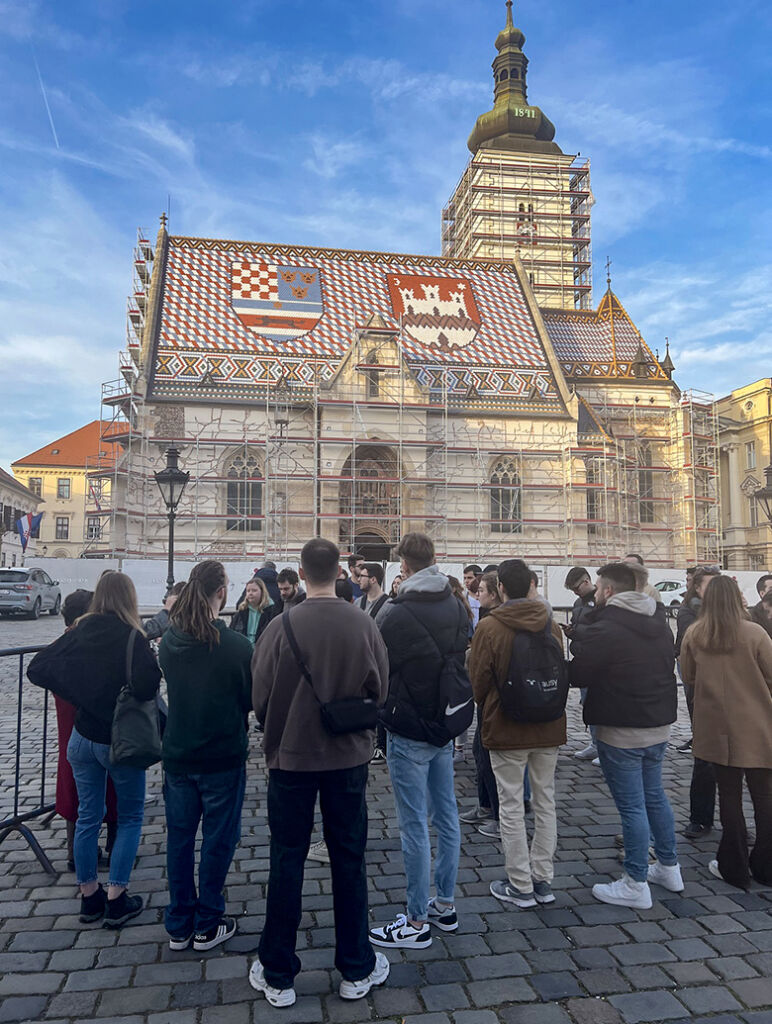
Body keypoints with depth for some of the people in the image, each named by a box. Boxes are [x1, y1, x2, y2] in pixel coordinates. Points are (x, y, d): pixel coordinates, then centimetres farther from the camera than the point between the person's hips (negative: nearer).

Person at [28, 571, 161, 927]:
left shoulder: (80, 633, -5)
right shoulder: (133, 638, -20)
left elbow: (36, 668, -1)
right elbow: (146, 686, -31)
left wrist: (76, 691, 7)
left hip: (83, 738, 5)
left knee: (88, 817, 18)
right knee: (130, 817, 13)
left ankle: (89, 897, 30)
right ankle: (116, 901, 14)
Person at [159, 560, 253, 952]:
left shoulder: (168, 641, -5)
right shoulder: (236, 646, -20)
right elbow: (252, 700, -7)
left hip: (177, 754, 5)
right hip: (223, 757, -4)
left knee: (179, 837, 16)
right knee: (217, 839, 11)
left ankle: (178, 926, 28)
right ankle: (208, 926, 22)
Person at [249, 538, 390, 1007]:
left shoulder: (283, 626, -16)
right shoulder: (365, 625, -12)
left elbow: (260, 697, -9)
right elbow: (380, 691, -4)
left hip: (291, 757, -1)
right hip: (349, 757, 1)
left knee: (287, 862, 12)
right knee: (349, 861, 15)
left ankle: (277, 976, 26)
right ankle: (357, 970, 29)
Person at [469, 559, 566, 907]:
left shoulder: (488, 627, -14)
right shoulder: (550, 623, -1)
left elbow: (478, 680, -9)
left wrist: (485, 712, 10)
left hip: (506, 728, -4)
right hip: (549, 727, 5)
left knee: (511, 807, 7)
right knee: (545, 802, 15)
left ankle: (520, 885, 16)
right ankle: (543, 880, 25)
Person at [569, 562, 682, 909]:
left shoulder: (604, 629, -21)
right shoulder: (660, 623, 7)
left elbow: (576, 674, -19)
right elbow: (669, 667, 15)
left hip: (621, 730, -8)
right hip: (660, 724, 8)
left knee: (632, 806, 1)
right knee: (654, 796, 22)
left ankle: (636, 885, 12)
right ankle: (669, 867, 35)